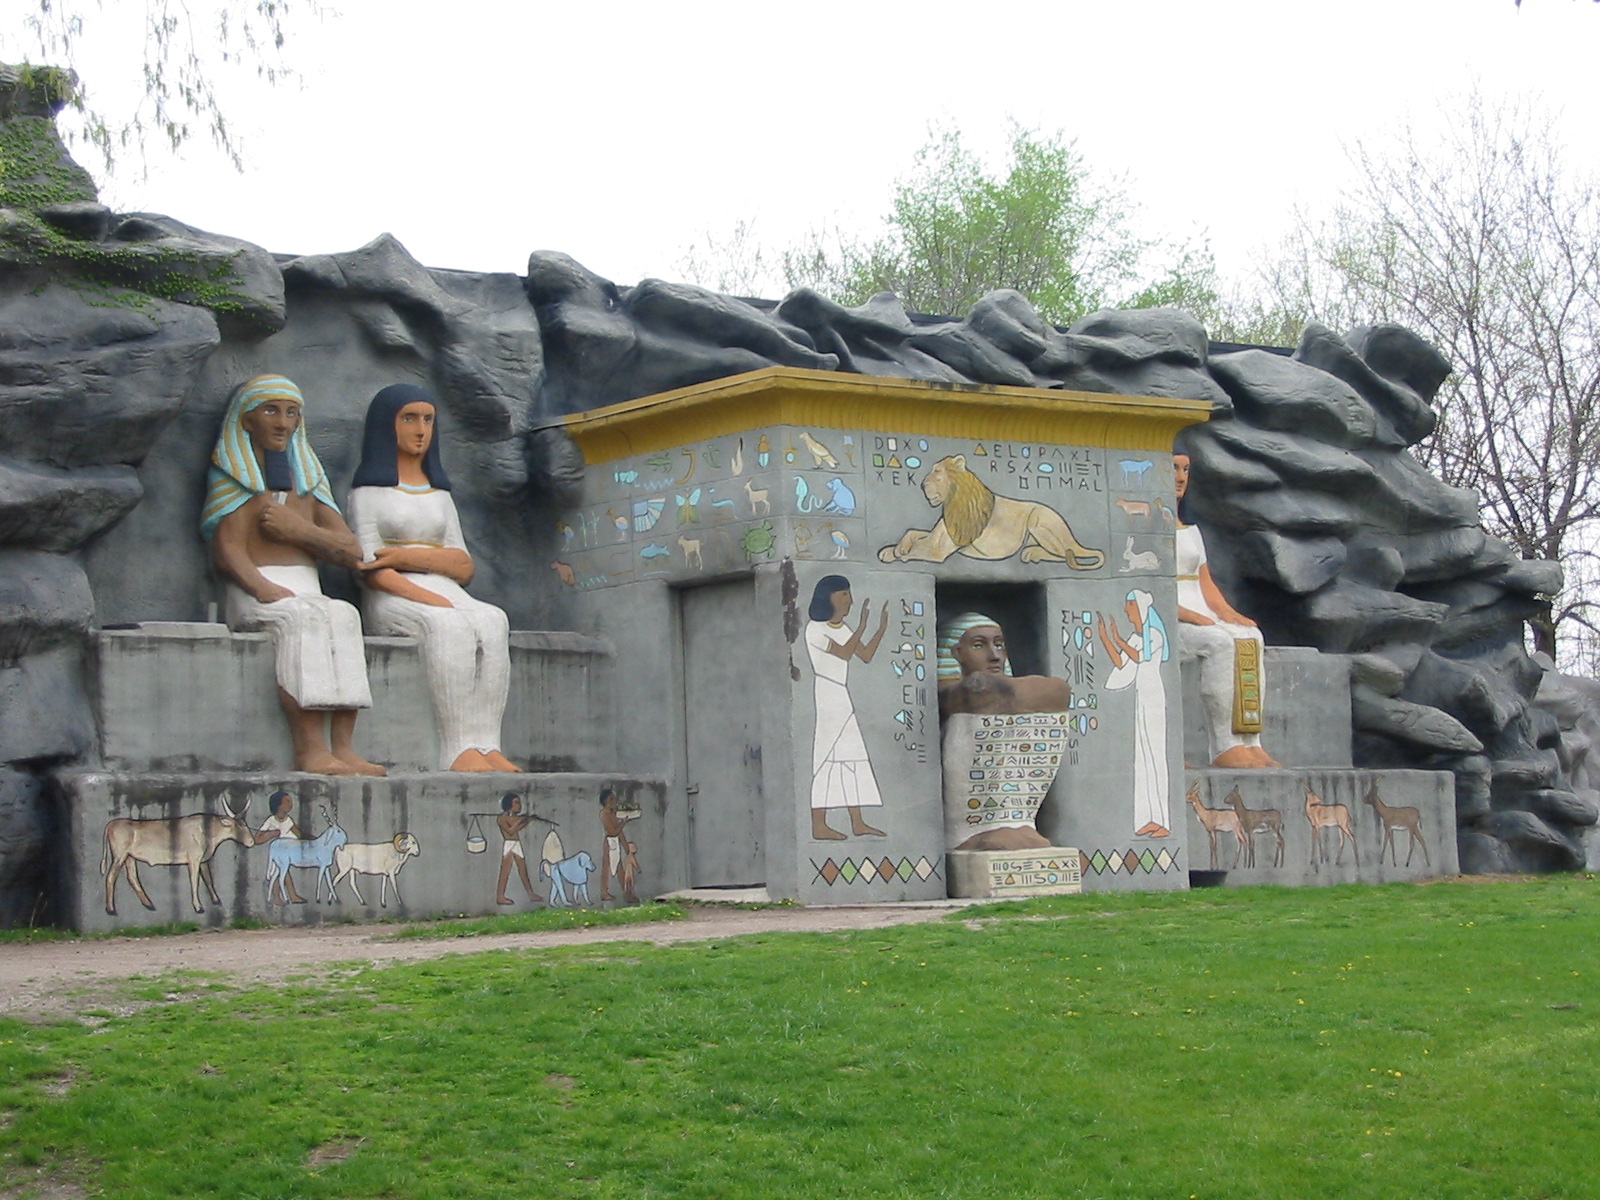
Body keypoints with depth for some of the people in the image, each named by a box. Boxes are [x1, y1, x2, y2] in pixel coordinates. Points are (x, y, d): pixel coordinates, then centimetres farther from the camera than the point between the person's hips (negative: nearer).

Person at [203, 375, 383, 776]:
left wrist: (300, 529, -2)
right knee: (299, 617, -37)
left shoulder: (306, 478, 23)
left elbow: (351, 551, 14)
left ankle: (342, 745, -41)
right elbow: (227, 553, -5)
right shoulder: (234, 475, 9)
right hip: (252, 593, -4)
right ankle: (310, 748, -45)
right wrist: (268, 591, -22)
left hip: (308, 592, 4)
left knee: (343, 615, -31)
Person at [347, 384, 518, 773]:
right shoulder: (369, 492, 10)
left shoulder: (440, 495, 26)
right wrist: (432, 600, -18)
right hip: (393, 601, -4)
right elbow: (374, 571, -3)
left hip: (448, 595, 4)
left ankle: (487, 745, -42)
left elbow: (464, 567, 13)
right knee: (450, 626, -37)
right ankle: (459, 750, -44)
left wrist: (410, 556, -6)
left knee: (493, 622, -31)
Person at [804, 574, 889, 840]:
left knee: (852, 756, 7)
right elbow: (844, 653, -20)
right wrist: (863, 625, -22)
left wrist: (882, 629, 2)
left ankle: (858, 823, 10)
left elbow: (866, 655, 12)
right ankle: (819, 826, -7)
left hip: (841, 698, 9)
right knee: (825, 757, -9)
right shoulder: (815, 629, -10)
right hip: (824, 696, -9)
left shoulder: (842, 628, 16)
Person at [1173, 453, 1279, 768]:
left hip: (1199, 619, 7)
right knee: (1219, 643, -32)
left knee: (1249, 638, -22)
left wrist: (1228, 613, 0)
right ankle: (1225, 748, -33)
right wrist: (1188, 615, -19)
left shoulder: (1190, 530, 25)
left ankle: (1250, 743, -30)